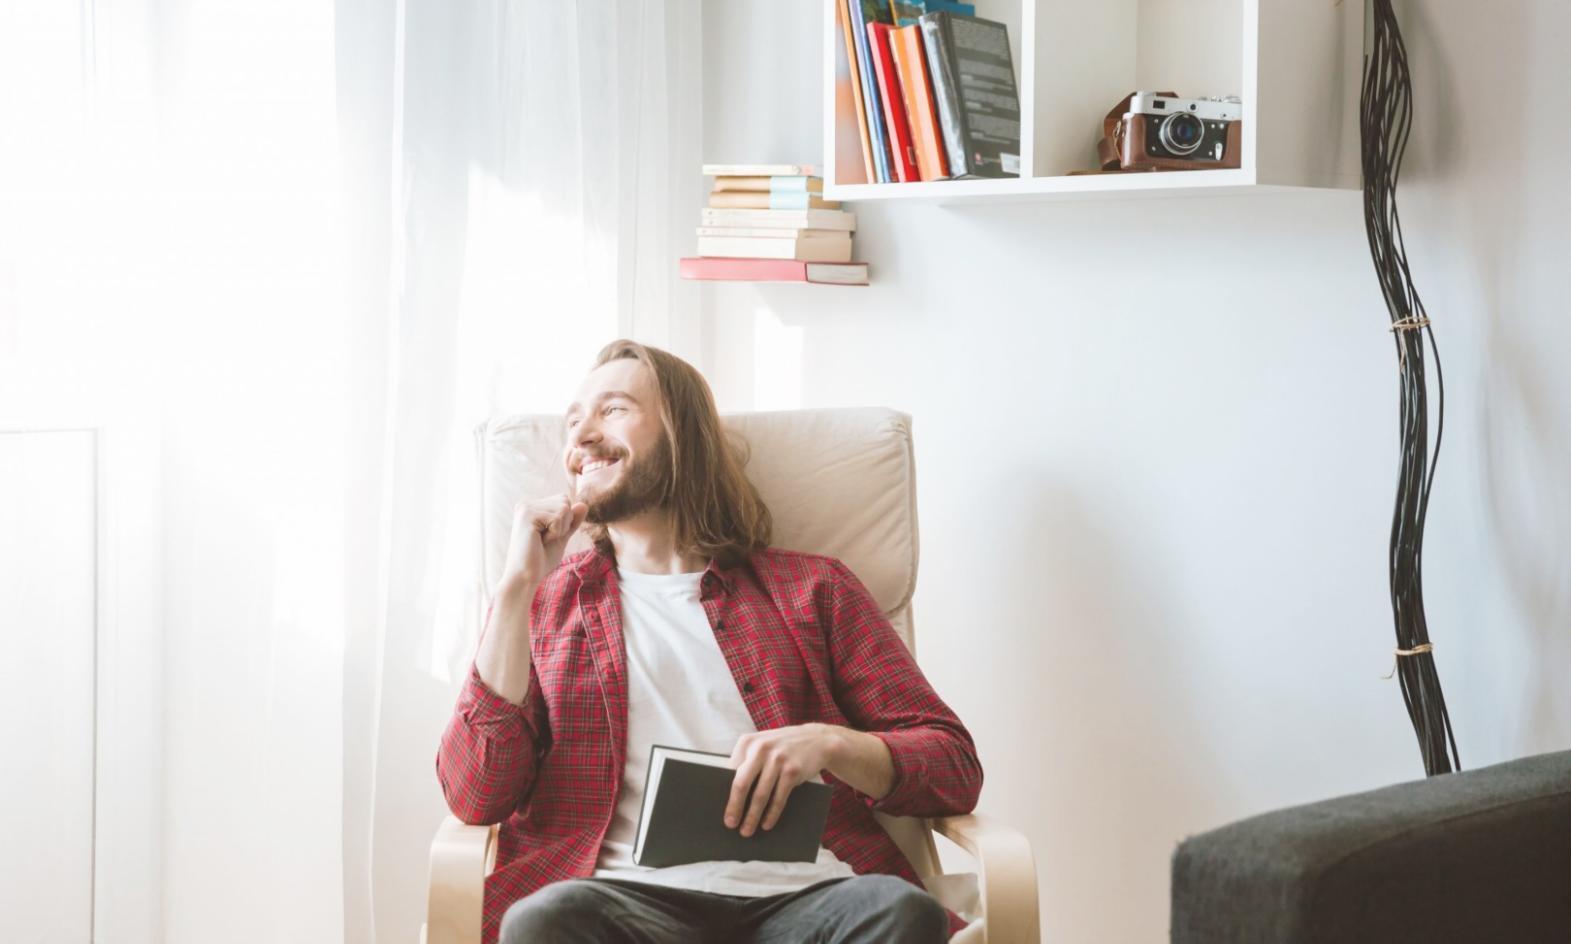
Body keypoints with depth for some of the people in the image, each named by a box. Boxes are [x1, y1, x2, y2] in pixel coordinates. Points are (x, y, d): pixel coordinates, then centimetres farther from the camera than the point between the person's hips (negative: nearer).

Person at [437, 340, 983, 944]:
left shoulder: (812, 588, 21)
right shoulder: (543, 604, 23)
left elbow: (956, 769, 14)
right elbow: (475, 798, 7)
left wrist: (829, 744, -7)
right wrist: (517, 586, 4)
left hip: (801, 894, 0)